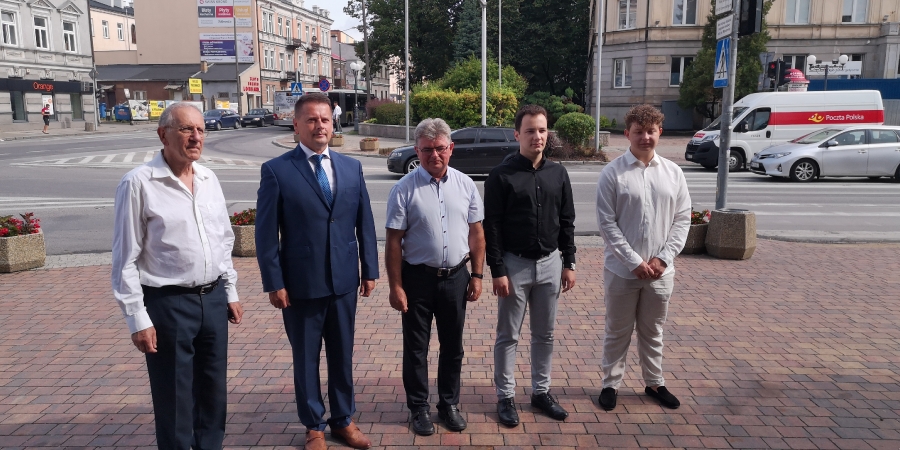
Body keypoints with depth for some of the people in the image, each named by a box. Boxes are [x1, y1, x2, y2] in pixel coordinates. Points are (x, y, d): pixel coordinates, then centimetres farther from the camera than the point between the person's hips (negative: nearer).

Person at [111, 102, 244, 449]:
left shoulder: (209, 180, 6)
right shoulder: (138, 183, -13)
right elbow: (126, 259, -11)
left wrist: (230, 293, 14)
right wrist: (138, 319, -12)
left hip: (213, 298, 6)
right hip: (168, 304, -5)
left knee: (213, 392, 18)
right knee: (174, 399, 8)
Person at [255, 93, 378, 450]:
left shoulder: (352, 167, 5)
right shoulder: (276, 170, -7)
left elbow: (365, 223, 7)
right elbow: (267, 233, -7)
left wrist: (369, 269, 5)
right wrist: (274, 283, -10)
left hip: (344, 279, 3)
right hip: (301, 282, -3)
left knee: (342, 354, 15)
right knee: (306, 357, 12)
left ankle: (343, 420, 33)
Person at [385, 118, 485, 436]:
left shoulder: (465, 184, 1)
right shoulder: (404, 189, -9)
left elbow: (476, 232, 6)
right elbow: (394, 241, -8)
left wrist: (477, 275, 3)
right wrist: (395, 286, -9)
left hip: (455, 277, 3)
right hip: (418, 278, -3)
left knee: (452, 346, 15)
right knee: (416, 347, 10)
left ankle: (449, 404, 33)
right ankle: (419, 408, 28)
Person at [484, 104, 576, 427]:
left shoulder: (558, 173, 5)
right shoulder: (501, 176, -8)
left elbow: (567, 222, 9)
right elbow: (491, 227, -9)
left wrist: (569, 263, 5)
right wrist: (497, 271, -13)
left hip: (550, 263, 4)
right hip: (515, 264, -4)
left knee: (545, 334, 13)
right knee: (508, 335, 6)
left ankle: (541, 392, 28)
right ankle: (505, 397, 19)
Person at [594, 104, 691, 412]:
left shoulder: (673, 172, 3)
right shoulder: (613, 173, -9)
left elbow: (682, 219, 4)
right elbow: (607, 223, -11)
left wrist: (663, 259, -7)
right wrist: (635, 262, -14)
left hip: (661, 271, 3)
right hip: (622, 270, -3)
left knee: (653, 331, 19)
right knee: (618, 332, 11)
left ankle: (655, 383, 35)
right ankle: (611, 384, 27)